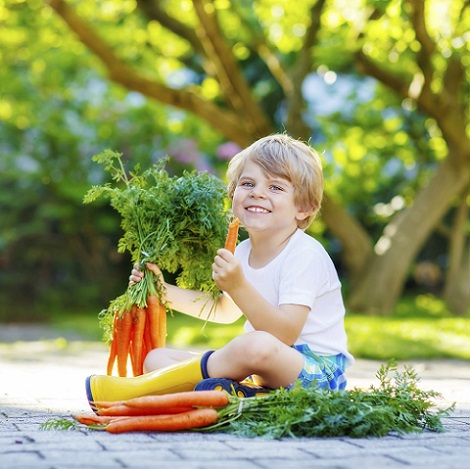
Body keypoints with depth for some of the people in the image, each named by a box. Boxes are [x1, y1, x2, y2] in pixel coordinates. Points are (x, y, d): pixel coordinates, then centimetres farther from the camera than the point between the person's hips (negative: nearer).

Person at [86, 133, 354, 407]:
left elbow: (284, 334, -25)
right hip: (258, 374, 9)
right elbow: (225, 311, 29)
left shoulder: (305, 254, -16)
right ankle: (236, 392, -28)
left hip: (318, 371, -9)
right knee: (156, 358, 2)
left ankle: (138, 389, -28)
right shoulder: (244, 252, 10)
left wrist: (238, 286, -34)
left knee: (257, 345, -42)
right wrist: (164, 290, 19)